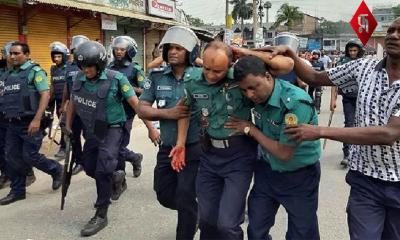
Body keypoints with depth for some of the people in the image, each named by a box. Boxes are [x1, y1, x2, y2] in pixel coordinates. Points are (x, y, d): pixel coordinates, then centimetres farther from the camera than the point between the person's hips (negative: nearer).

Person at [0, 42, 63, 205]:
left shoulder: (35, 71, -7)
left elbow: (45, 94, -15)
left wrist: (37, 120, -22)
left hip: (29, 123, -7)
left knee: (30, 156, -4)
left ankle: (56, 170, 21)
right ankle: (17, 191, 21)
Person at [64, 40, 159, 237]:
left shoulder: (116, 79, -18)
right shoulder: (79, 79, -3)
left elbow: (135, 103, -16)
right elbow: (73, 102, 13)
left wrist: (150, 128, -16)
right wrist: (68, 125, 15)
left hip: (111, 130, -6)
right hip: (91, 131, 6)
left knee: (103, 171, -13)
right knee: (89, 168, 17)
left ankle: (101, 215, 2)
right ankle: (114, 176, 49)